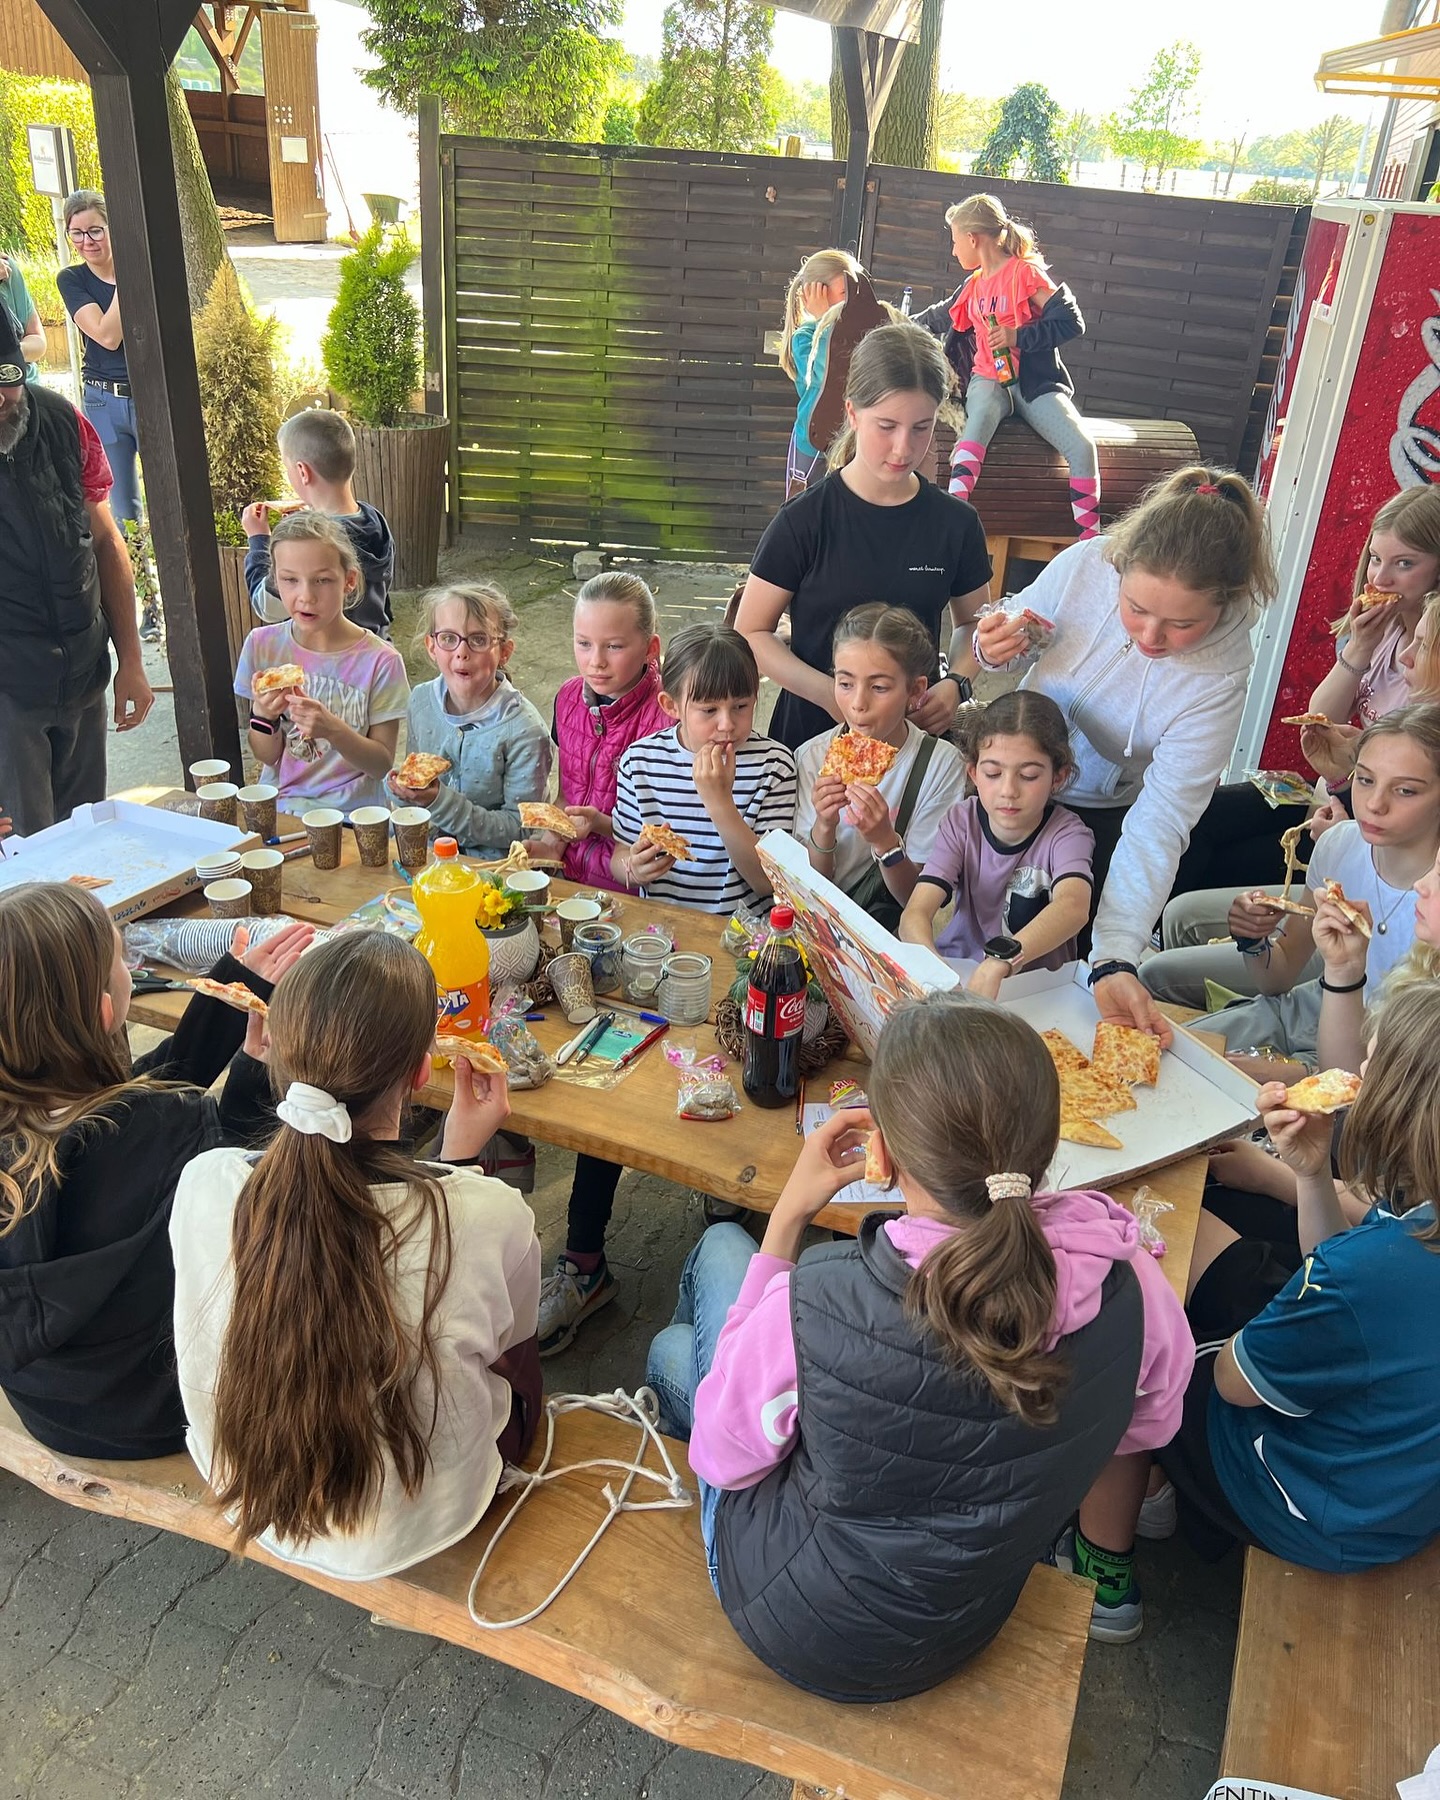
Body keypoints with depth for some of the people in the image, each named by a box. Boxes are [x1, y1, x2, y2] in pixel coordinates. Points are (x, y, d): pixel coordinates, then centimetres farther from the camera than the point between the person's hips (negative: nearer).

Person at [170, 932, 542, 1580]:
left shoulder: (203, 1186, -28)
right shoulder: (489, 1217, -35)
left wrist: (272, 1073, 0)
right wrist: (462, 1155, -10)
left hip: (245, 1498, 3)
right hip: (412, 1532, -2)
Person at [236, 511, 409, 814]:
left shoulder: (380, 661, -9)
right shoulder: (261, 645, 1)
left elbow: (382, 765, -4)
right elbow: (267, 756, 7)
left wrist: (332, 728, -21)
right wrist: (262, 715, -14)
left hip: (352, 811, -3)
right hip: (278, 805, 3)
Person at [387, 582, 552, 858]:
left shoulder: (525, 729, -17)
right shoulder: (421, 700, 0)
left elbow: (519, 828, -14)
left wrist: (441, 802, -24)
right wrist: (402, 787, -11)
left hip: (494, 864, -4)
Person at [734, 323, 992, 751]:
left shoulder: (957, 523, -1)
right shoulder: (805, 519, -9)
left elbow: (973, 625, 12)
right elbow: (750, 633, -7)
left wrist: (954, 683, -9)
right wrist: (830, 693, -21)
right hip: (814, 730, -2)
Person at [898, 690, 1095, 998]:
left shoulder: (1067, 834, -13)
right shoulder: (961, 823, -6)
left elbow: (1073, 907, -35)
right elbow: (915, 914, -19)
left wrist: (998, 963, -52)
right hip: (957, 967, 2)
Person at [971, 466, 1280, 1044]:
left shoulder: (1221, 675, -30)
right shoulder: (1083, 567, -27)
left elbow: (1160, 822, -32)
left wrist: (1115, 961, -40)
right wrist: (990, 648, -29)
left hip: (1105, 814, -2)